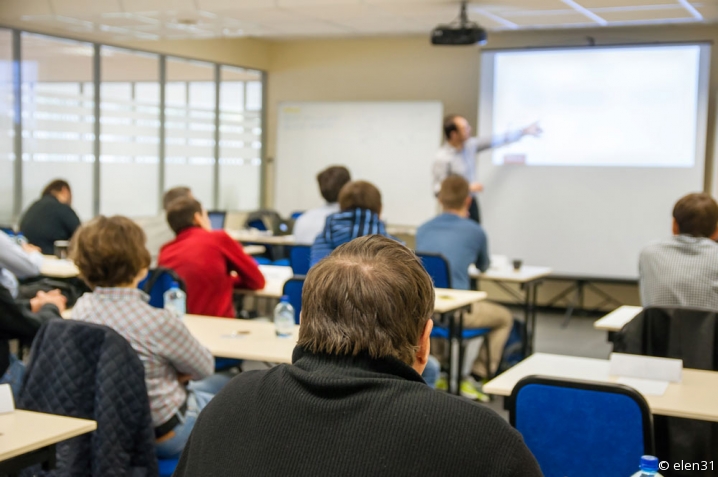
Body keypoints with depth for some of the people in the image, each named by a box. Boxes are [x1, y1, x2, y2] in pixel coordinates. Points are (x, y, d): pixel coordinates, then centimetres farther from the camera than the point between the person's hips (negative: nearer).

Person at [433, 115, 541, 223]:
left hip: (472, 204, 7)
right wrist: (468, 188, -20)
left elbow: (496, 141, 13)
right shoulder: (442, 158, -18)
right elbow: (438, 190, -21)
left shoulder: (470, 145, 2)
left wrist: (524, 132, 17)